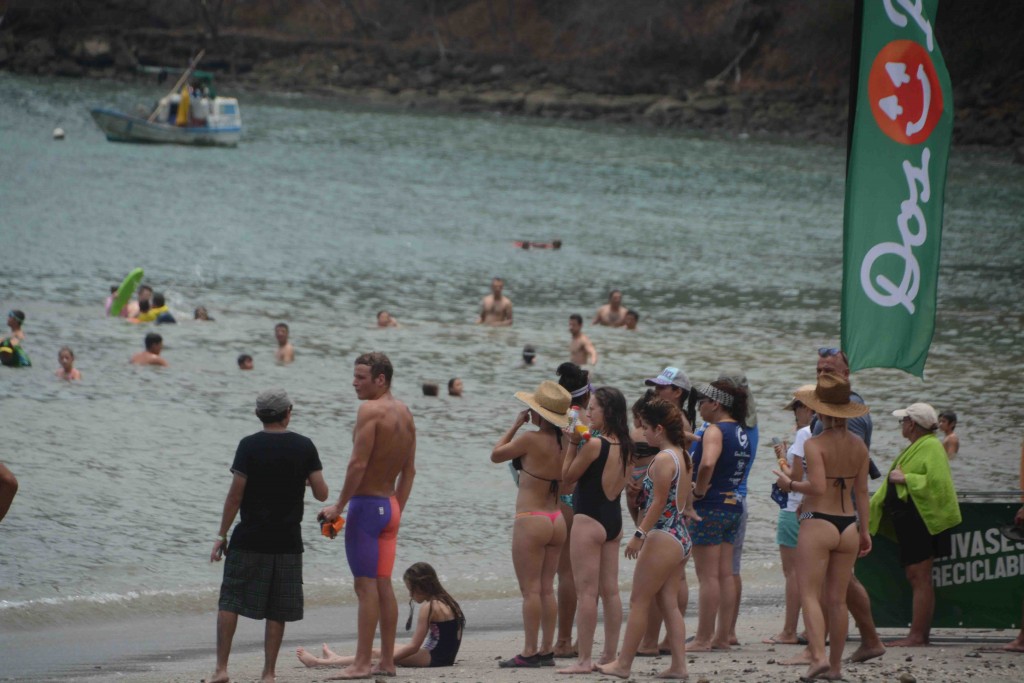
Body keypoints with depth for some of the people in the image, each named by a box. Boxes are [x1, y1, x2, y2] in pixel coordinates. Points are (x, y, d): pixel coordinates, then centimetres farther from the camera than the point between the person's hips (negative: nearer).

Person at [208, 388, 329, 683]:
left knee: (230, 602, 5)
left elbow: (235, 495, -9)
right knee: (277, 611, 7)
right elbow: (322, 493, -1)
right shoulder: (304, 446, 0)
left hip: (250, 539, -2)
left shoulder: (249, 446, -7)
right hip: (288, 542, 2)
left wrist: (222, 535, -2)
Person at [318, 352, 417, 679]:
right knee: (383, 585, 12)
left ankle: (362, 663, -7)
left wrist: (339, 506, -15)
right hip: (391, 505, 8)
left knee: (366, 585, -7)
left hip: (366, 504, -8)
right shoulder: (405, 413, 11)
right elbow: (409, 471, 14)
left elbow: (358, 464, -21)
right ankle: (387, 661, 14)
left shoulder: (370, 411, -16)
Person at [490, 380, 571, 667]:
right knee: (546, 588, 11)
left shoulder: (530, 439, -17)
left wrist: (516, 425, 5)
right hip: (556, 520, 7)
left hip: (531, 521, -7)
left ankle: (529, 652, -3)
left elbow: (496, 454, -1)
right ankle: (546, 650, 13)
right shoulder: (563, 443, 2)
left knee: (530, 589, -4)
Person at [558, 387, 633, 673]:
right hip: (614, 520, 8)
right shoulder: (624, 446, 5)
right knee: (610, 591, 12)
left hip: (589, 520, -8)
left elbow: (567, 477, -8)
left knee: (586, 591, -6)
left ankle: (584, 660, -6)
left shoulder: (594, 444, -17)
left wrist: (573, 443, -5)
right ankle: (610, 655, 16)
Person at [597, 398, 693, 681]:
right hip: (681, 538, 9)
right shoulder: (682, 457, 11)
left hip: (662, 538, -9)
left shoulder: (663, 459, -16)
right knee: (669, 603, 10)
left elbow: (658, 502, -19)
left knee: (638, 602, -2)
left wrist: (639, 535, -16)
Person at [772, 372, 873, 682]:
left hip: (818, 523, -6)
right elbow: (862, 491, 10)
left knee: (810, 595, -5)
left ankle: (818, 656, -21)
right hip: (848, 525, 6)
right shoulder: (859, 446, 6)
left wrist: (790, 484, -5)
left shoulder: (815, 444, -12)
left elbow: (818, 486, -21)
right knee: (838, 599, 11)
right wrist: (865, 529, 16)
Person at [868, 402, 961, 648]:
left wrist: (906, 479, -19)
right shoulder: (916, 447, 20)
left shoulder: (931, 447, -12)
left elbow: (937, 480, -25)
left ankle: (917, 635, -12)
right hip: (909, 522, 10)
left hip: (920, 521, -10)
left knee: (919, 579, -10)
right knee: (916, 578, 9)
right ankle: (921, 633, 10)